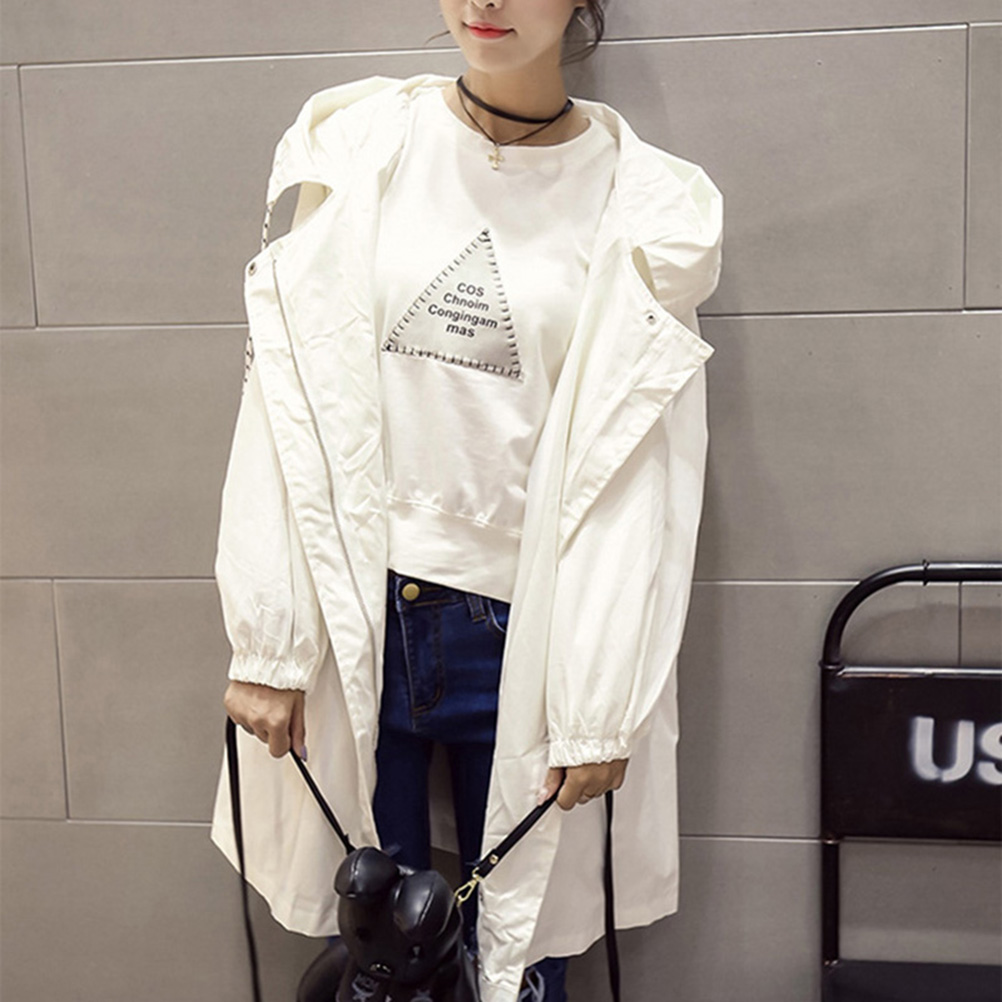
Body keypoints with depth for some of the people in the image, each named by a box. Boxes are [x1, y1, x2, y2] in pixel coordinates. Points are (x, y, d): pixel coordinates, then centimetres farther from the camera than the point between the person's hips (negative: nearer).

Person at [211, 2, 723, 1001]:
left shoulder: (638, 201, -2)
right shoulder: (358, 143, 0)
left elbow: (631, 477, -4)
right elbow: (290, 402, -1)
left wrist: (601, 711, -5)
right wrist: (267, 645, -3)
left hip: (523, 626, 0)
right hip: (354, 608, 1)